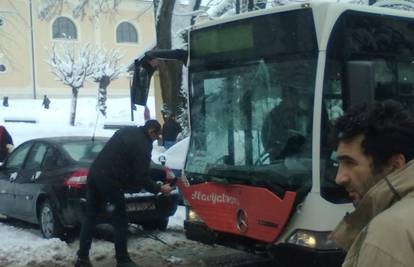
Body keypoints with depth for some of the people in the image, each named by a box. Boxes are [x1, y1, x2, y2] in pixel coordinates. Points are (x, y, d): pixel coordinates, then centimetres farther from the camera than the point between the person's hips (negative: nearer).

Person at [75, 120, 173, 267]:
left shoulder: (126, 131, 18)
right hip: (109, 180, -8)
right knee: (120, 221, 5)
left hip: (94, 173, 8)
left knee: (90, 217, 13)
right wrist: (159, 189, 3)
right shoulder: (143, 144, -6)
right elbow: (142, 177, -9)